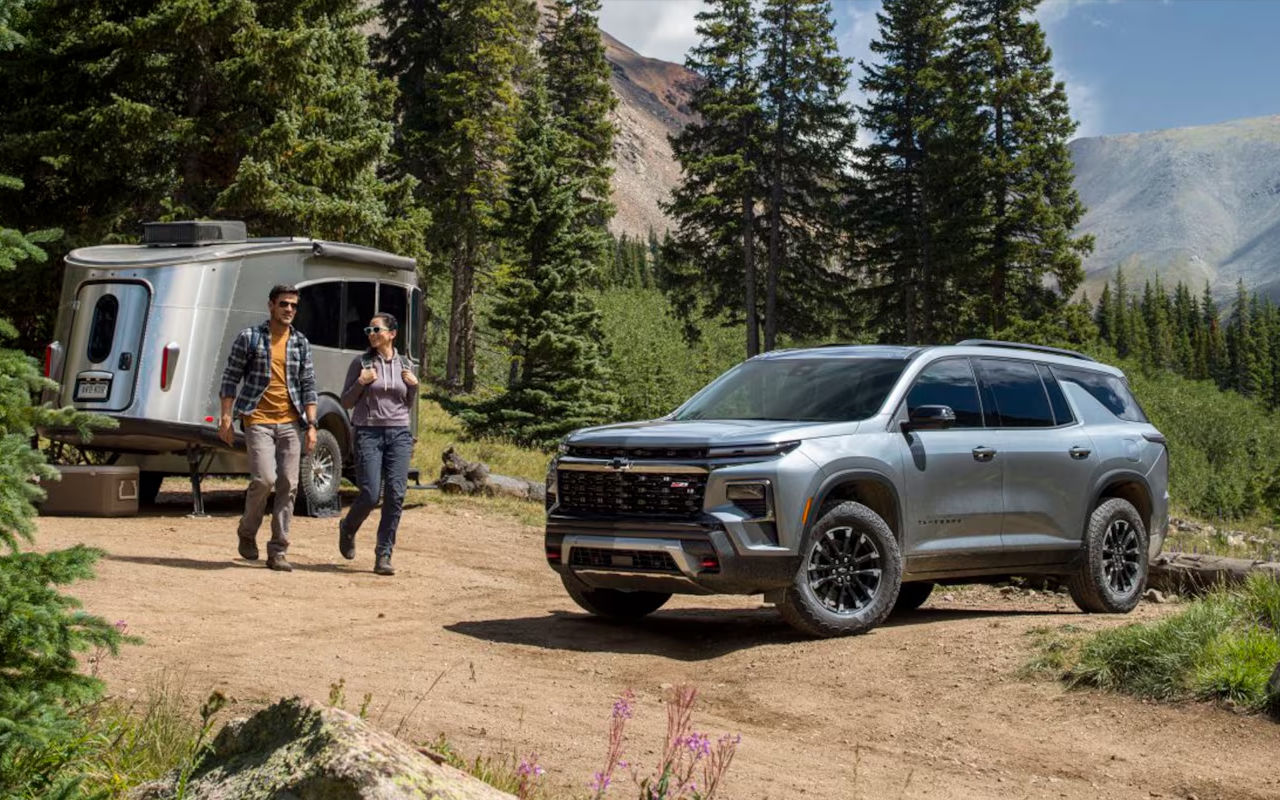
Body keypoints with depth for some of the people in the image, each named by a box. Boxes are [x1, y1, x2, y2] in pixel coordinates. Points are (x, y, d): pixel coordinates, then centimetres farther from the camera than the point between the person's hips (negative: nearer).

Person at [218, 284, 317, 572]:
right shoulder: (249, 337, 1)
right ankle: (247, 532, 12)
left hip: (290, 422, 4)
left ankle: (278, 552, 8)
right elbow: (231, 378, 2)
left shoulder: (301, 343, 10)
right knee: (264, 479, -16)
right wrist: (226, 418, -5)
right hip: (258, 421, -4)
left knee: (288, 486, 0)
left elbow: (308, 386, 10)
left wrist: (311, 425, 1)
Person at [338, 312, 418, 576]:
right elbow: (346, 402, 5)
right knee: (370, 495, -9)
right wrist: (360, 383, -11)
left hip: (399, 434, 3)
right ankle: (348, 529, 24)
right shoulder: (361, 362, 2)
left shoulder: (405, 364, 10)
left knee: (396, 495, -7)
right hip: (368, 433, -3)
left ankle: (384, 556, 1)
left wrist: (413, 386, 1)